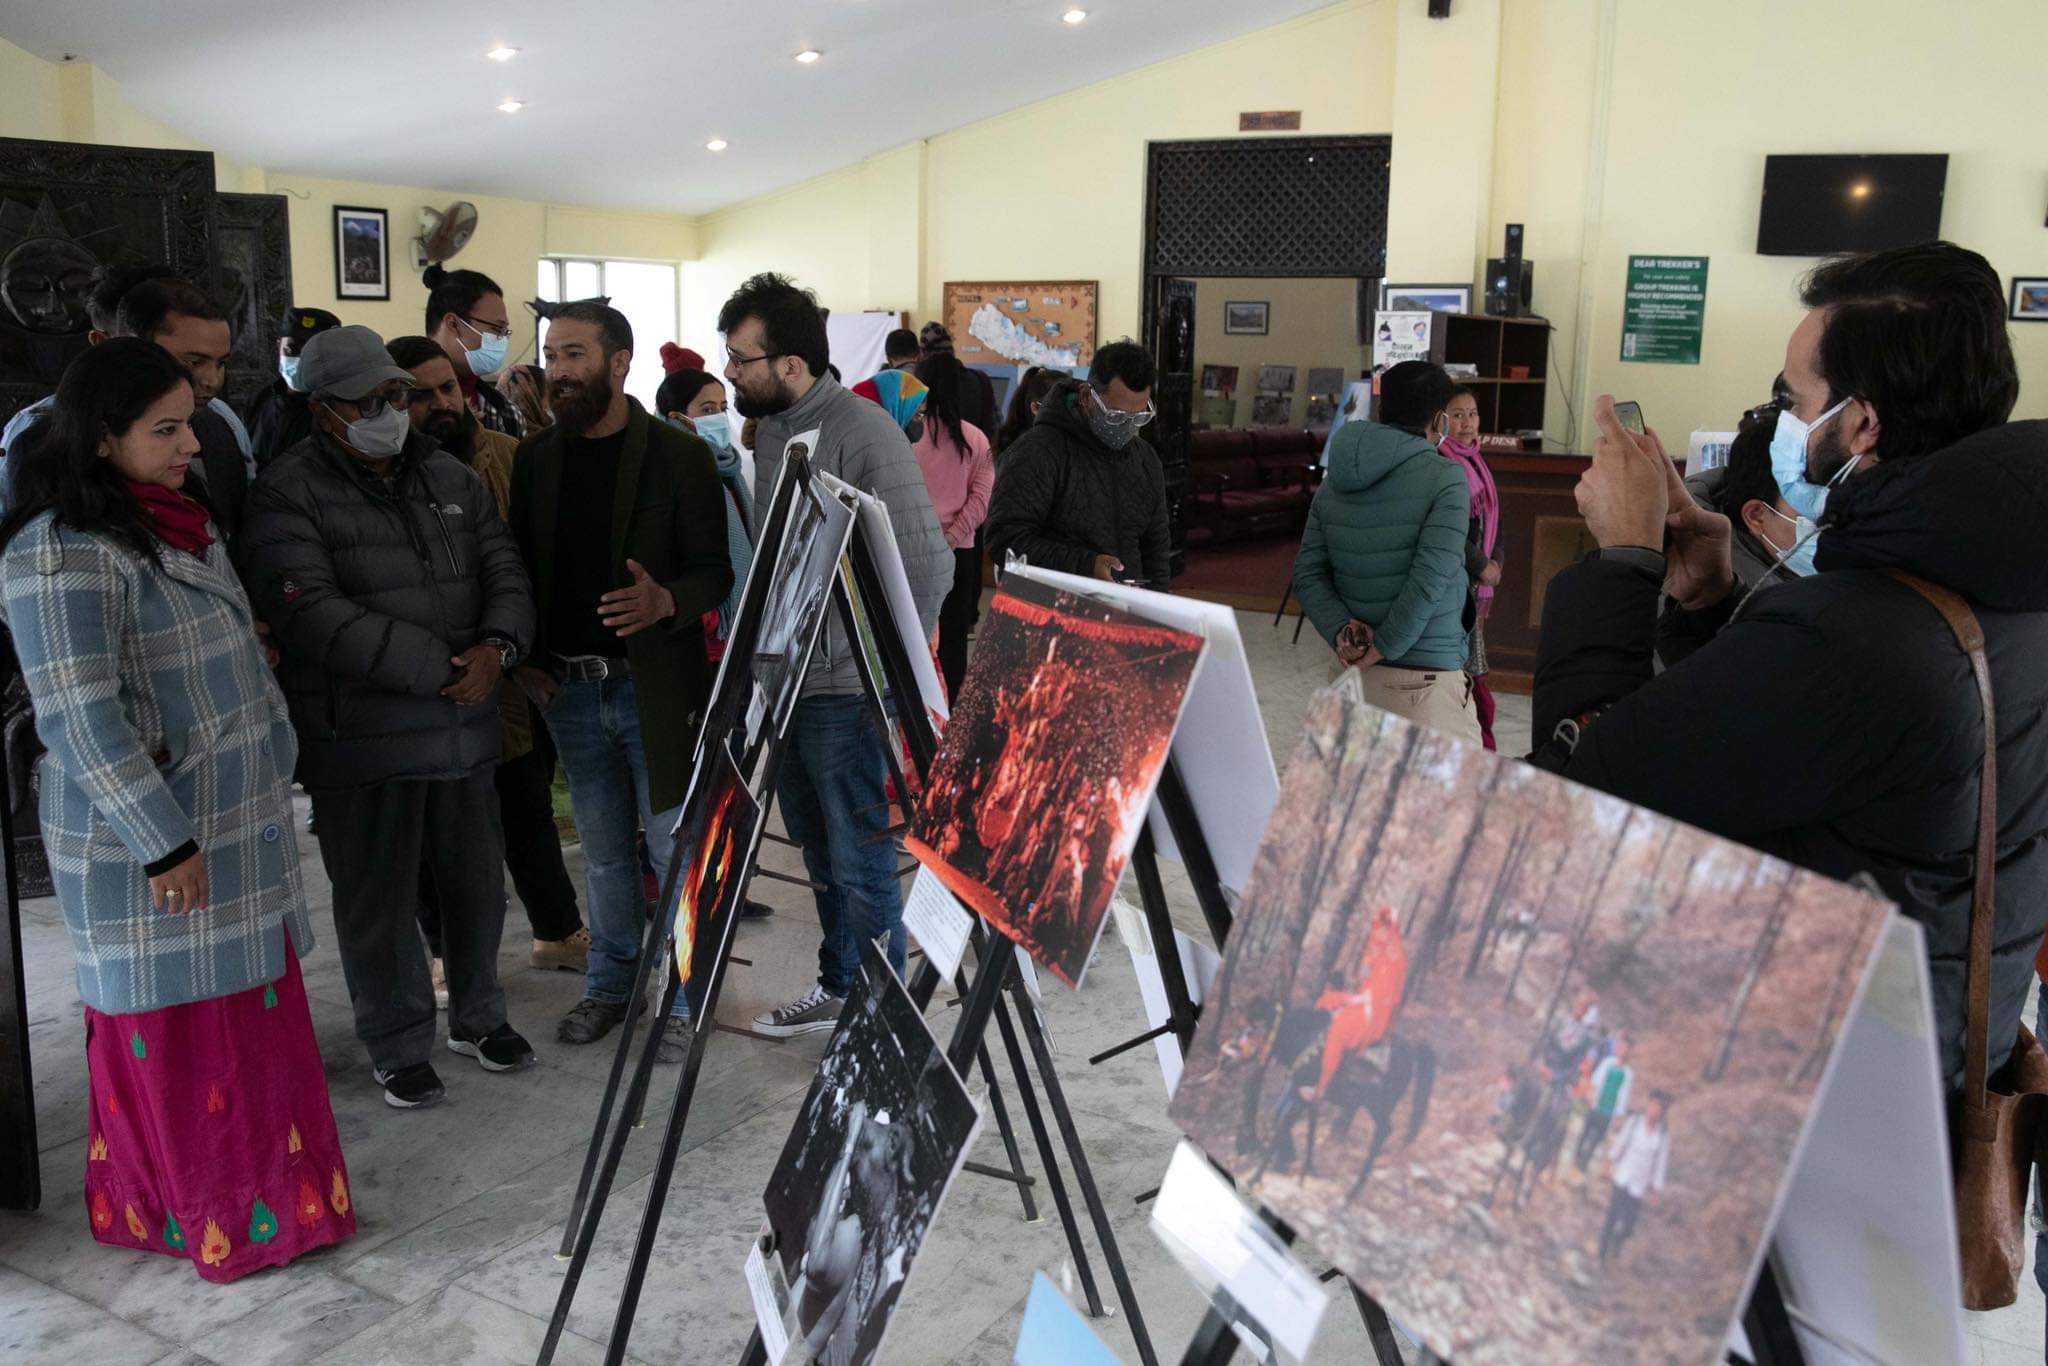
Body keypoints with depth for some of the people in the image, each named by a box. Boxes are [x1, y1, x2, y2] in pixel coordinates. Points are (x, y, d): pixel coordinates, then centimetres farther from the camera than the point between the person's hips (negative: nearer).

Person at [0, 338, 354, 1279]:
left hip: (239, 831, 9)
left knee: (254, 1015, 16)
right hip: (151, 848, -9)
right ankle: (208, 1222, 21)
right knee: (176, 1033, 5)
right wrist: (164, 843, -20)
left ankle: (269, 1190, 31)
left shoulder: (179, 523, 11)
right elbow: (82, 722, -22)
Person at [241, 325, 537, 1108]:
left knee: (477, 880, 15)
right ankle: (398, 1050, 23)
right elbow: (313, 614, -19)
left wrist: (497, 647, -13)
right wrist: (438, 669, -20)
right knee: (380, 899, 5)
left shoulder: (450, 477, 11)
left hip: (466, 721, 5)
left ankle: (478, 1017, 36)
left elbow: (504, 570, 9)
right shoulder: (289, 494, -9)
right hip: (361, 737, -5)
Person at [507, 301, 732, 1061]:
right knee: (604, 850, 15)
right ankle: (610, 984, 30)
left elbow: (715, 572, -7)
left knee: (675, 848, 2)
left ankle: (681, 997, 17)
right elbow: (519, 566, 13)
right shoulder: (535, 459, 7)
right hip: (569, 687, 4)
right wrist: (524, 659, 2)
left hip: (657, 684, -4)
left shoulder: (678, 456, -6)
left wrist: (663, 601, -27)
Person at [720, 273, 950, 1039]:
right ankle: (839, 986, 36)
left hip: (847, 687, -8)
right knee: (819, 851, 20)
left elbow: (926, 563, -19)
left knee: (860, 861, 2)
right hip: (785, 678, 8)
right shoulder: (767, 428, 8)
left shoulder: (862, 432, -17)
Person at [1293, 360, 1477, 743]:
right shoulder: (1446, 478, -10)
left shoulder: (1333, 485, 8)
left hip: (1357, 678, 7)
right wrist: (1383, 647, -12)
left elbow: (1308, 574, 4)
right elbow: (1431, 576, -19)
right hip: (1427, 677, -7)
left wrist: (1342, 632, -7)